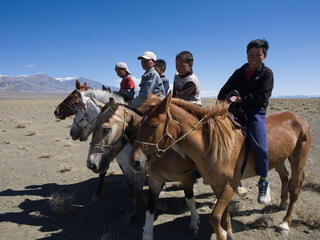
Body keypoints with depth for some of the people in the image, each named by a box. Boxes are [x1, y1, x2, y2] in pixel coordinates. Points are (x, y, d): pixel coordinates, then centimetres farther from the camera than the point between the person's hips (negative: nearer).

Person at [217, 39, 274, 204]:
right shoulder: (239, 72, 17)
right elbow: (225, 90, 19)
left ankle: (263, 181, -1)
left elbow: (262, 97, -8)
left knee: (259, 146, -23)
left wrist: (239, 99, -15)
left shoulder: (266, 73, 4)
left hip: (256, 112, -5)